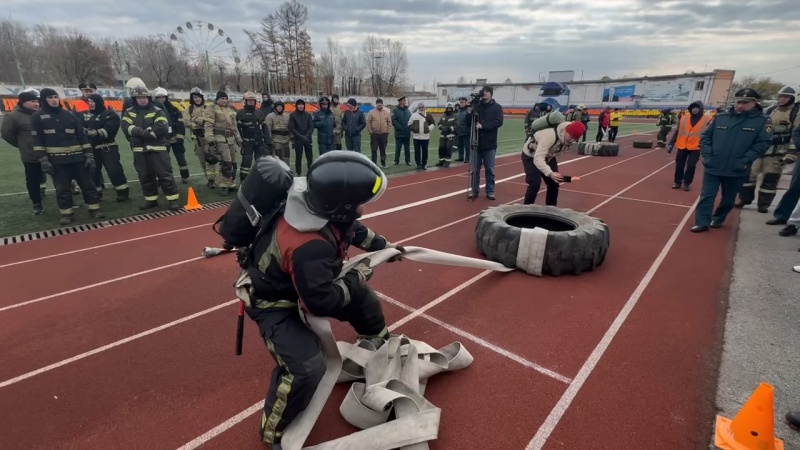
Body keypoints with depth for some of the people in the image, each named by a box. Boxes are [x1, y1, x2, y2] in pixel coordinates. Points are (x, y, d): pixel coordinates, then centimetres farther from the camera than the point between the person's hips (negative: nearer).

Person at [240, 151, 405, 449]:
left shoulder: (324, 204, -18)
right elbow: (321, 302, -31)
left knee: (363, 299, 12)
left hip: (310, 282, 9)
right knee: (307, 368, -22)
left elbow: (350, 226, 6)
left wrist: (380, 245, 8)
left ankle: (381, 346, 44)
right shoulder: (308, 247, -43)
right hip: (274, 302, -8)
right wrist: (356, 278, -18)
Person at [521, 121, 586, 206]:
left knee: (553, 183, 3)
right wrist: (550, 173, -62)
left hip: (548, 156, 7)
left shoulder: (568, 136, -17)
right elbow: (538, 159, -49)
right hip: (531, 156, -7)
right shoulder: (550, 135, -41)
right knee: (535, 184, -20)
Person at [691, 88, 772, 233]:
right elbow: (705, 137, 6)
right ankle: (702, 223, 5)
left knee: (728, 199, 13)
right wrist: (707, 155, -4)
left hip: (737, 171, 0)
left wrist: (745, 160, -14)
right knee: (706, 196, -1)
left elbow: (764, 142, -6)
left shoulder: (762, 120, -3)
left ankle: (717, 219, 32)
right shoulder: (721, 117, 1)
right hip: (712, 167, 0)